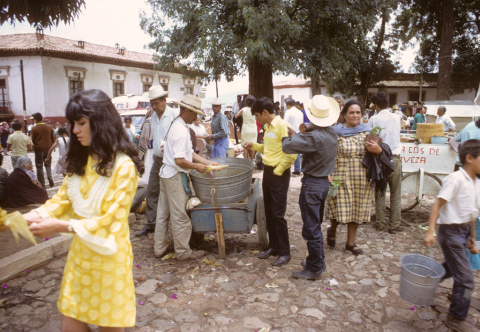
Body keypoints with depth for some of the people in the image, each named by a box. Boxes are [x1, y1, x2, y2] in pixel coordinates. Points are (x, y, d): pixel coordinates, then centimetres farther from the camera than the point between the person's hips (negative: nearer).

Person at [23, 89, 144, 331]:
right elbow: (62, 199, 5)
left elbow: (111, 222, -20)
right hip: (79, 253, 6)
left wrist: (60, 226, -24)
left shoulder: (123, 166, -19)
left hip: (107, 257, -6)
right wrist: (30, 217, -11)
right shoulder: (80, 161, 6)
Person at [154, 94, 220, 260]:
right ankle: (183, 251, 16)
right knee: (180, 216, 3)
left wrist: (207, 162, 9)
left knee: (163, 213, 17)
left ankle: (160, 247, 30)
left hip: (166, 173, 10)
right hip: (175, 176, -10)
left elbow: (189, 153, 15)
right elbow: (180, 160, -27)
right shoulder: (181, 130, -20)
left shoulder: (176, 125, 12)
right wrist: (197, 166, -12)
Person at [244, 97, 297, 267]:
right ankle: (273, 246, 30)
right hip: (267, 172, 9)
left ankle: (284, 252, 13)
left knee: (278, 215, -2)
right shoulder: (268, 127, 11)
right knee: (269, 213, 15)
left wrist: (278, 171, -16)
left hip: (279, 175, -9)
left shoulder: (282, 125, -17)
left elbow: (291, 154, -23)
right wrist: (254, 145, 10)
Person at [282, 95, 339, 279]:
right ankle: (319, 261, 35)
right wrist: (302, 134, 1)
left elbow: (287, 147, -26)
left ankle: (314, 269, 15)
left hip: (312, 184, -9)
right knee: (316, 225, 21)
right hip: (323, 181, 9)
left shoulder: (315, 137, -25)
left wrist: (292, 135, -6)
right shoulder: (331, 133, 3)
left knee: (311, 228, 2)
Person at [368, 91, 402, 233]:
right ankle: (394, 224, 10)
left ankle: (380, 223, 16)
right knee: (396, 193, 8)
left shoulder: (373, 119, -6)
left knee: (379, 192, 11)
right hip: (394, 158, 1)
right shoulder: (396, 117, 1)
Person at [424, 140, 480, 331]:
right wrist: (430, 232, -30)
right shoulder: (456, 179, -20)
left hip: (463, 231, 9)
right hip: (451, 231, -9)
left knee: (451, 268, 27)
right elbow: (438, 204, -23)